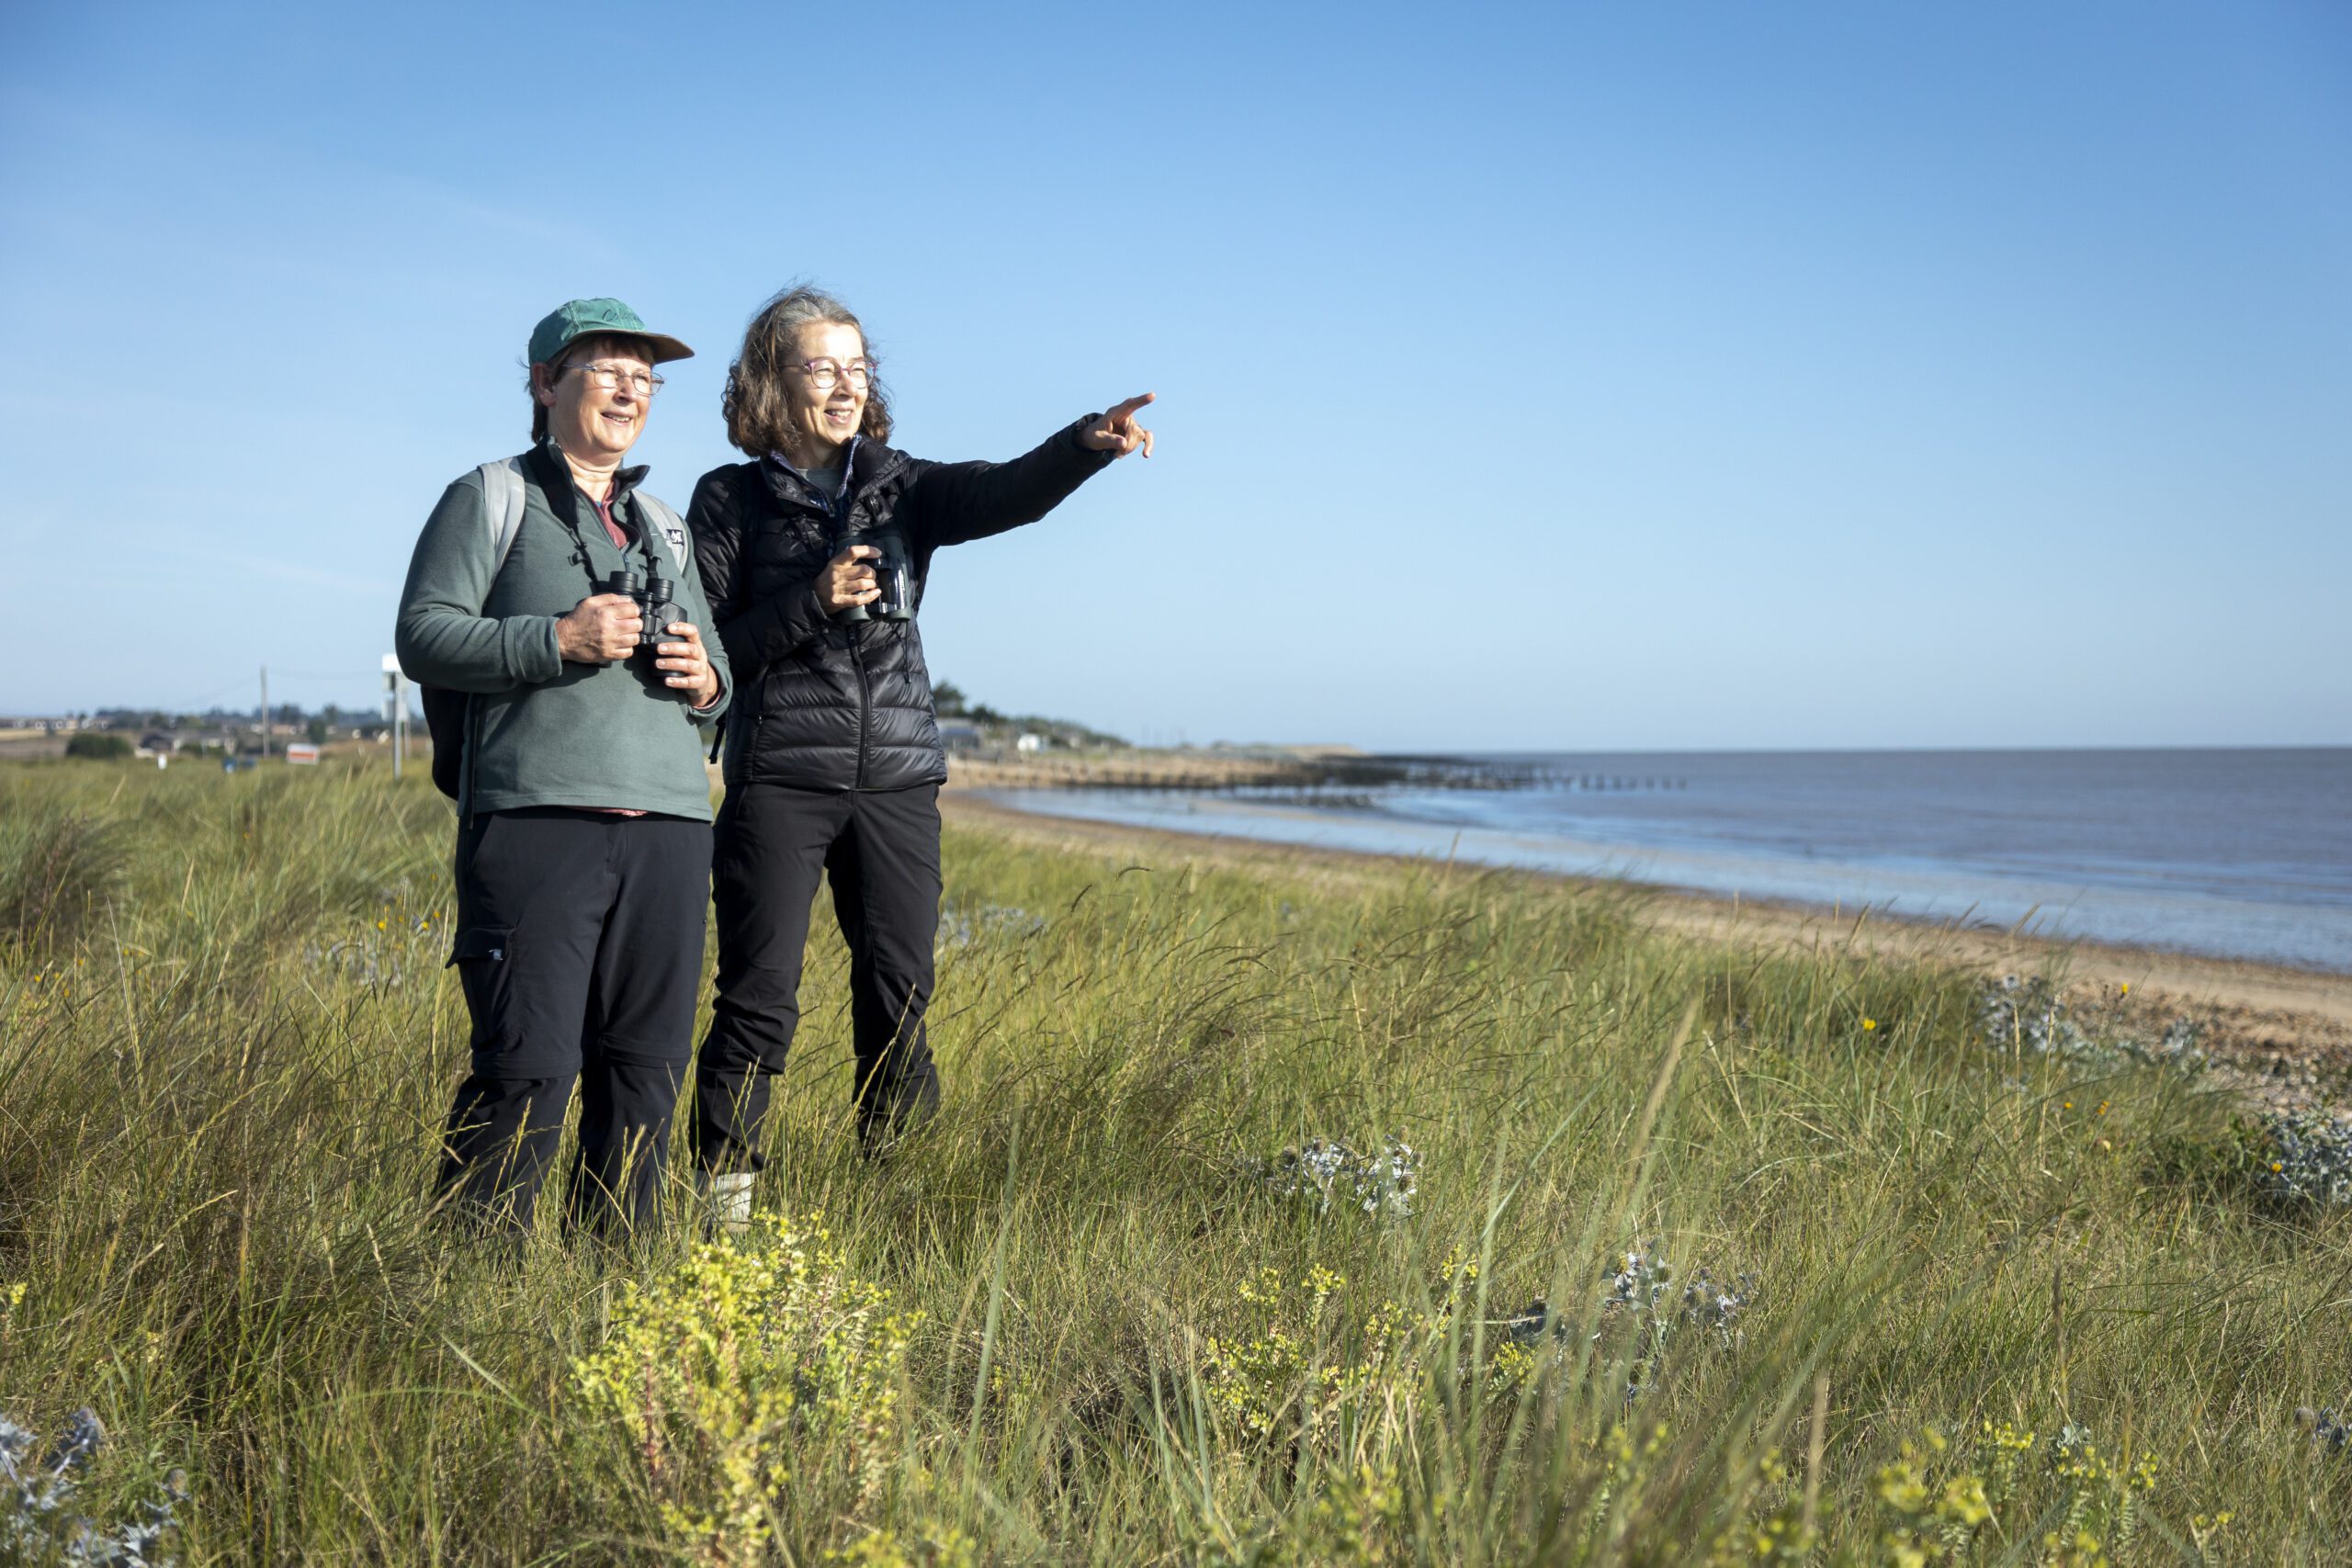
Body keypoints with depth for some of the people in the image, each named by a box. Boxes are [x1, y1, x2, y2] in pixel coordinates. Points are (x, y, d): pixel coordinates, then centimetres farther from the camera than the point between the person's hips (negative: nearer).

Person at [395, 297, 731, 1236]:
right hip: (537, 815, -5)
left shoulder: (664, 527, 26)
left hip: (668, 822, 6)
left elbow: (715, 668, 29)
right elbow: (423, 636, -2)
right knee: (529, 1064, -11)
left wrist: (705, 681, 5)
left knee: (647, 1065, 5)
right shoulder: (490, 498, 9)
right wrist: (557, 640, -14)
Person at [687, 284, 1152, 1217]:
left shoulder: (900, 486, 9)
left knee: (899, 994, 6)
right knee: (760, 998, -2)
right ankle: (722, 1191, 8)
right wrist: (812, 602, -15)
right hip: (781, 779, -3)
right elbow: (705, 645, -2)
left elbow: (1006, 494, -12)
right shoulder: (731, 499, 3)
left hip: (898, 779, 3)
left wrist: (1084, 444, -32)